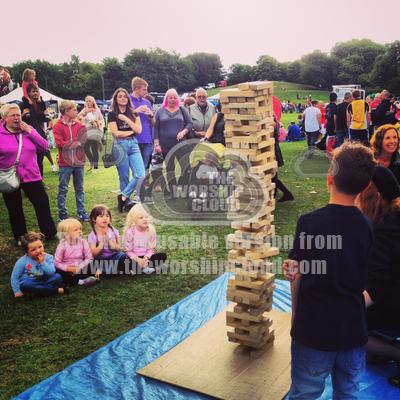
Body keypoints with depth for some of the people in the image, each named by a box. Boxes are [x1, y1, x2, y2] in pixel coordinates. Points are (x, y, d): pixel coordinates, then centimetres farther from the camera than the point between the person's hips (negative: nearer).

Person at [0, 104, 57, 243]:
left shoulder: (28, 129, 4)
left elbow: (45, 147, -3)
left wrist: (30, 132, -12)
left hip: (32, 176, 2)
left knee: (43, 205, 5)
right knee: (15, 211, 11)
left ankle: (51, 234, 19)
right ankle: (20, 239, 27)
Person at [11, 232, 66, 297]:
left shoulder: (48, 257, -9)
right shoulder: (22, 262, -12)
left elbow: (51, 273, -19)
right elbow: (15, 277, -4)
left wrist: (42, 262, -28)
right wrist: (17, 291, -8)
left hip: (44, 281, 1)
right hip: (31, 284, 0)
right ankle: (55, 290, -29)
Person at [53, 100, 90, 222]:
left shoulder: (79, 125, 8)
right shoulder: (58, 126, -5)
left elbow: (85, 140, 5)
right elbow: (59, 143, -13)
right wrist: (76, 143, -11)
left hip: (79, 162, 4)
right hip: (65, 163, -4)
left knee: (79, 189, 11)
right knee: (63, 190, 3)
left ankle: (81, 212, 19)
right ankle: (62, 214, 12)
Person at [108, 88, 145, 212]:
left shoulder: (133, 113, 13)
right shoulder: (112, 114, 2)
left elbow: (138, 130, 2)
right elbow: (116, 133, -7)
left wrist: (126, 119, -5)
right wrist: (132, 131, 0)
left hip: (133, 144, 4)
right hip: (120, 146, -4)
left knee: (140, 175, -9)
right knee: (124, 177, 2)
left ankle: (123, 196, 3)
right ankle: (127, 202, 14)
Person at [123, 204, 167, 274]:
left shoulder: (151, 230, -7)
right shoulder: (130, 232, -13)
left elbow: (151, 248, -5)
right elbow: (128, 251, -10)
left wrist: (145, 258, -23)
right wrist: (138, 260, -25)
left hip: (146, 257, 3)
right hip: (135, 258, -2)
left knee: (163, 255, -20)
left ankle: (145, 266, -28)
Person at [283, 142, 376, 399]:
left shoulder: (309, 222, -15)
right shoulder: (369, 227, -5)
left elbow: (297, 276, -6)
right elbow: (367, 284, 2)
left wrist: (295, 317, 7)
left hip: (314, 329, -3)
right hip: (354, 329, 3)